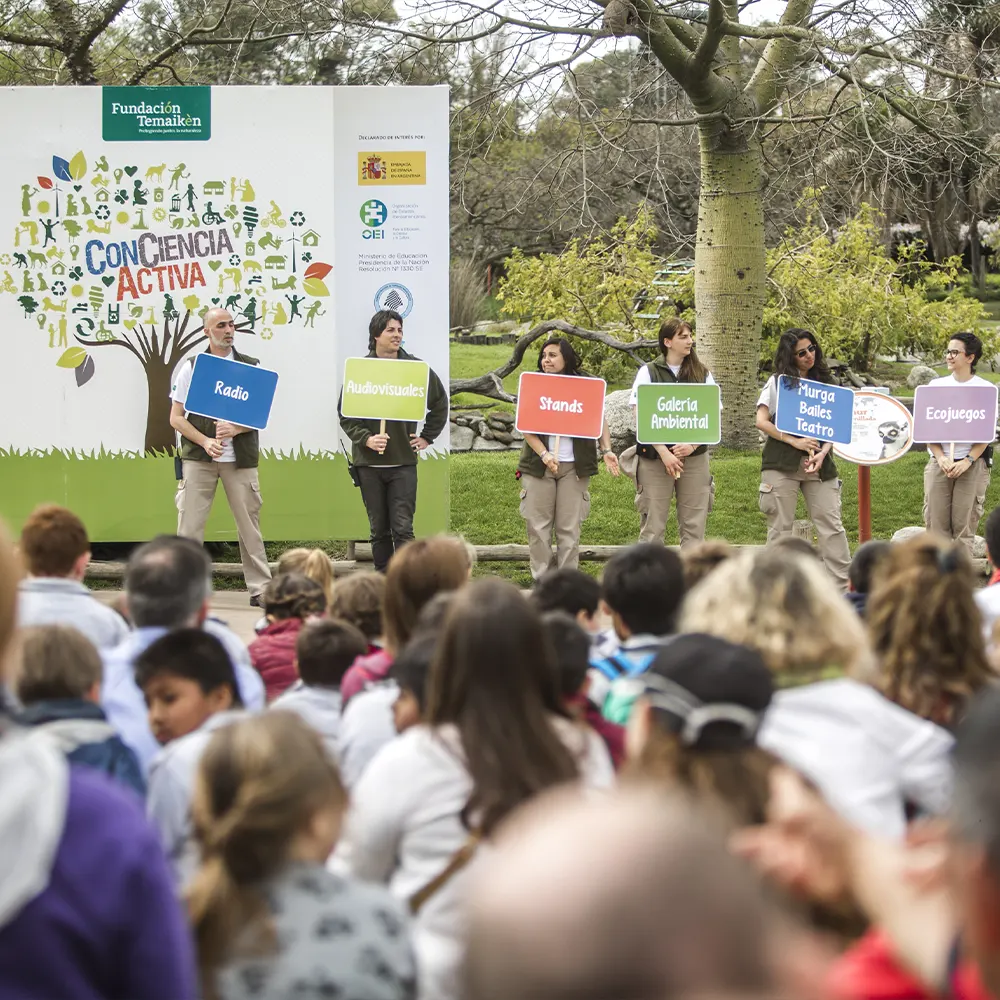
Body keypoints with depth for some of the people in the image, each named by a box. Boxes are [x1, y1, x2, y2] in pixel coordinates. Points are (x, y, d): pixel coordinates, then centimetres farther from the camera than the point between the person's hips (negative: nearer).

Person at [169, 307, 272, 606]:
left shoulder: (250, 366, 9)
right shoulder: (190, 368, 7)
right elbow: (176, 418, 4)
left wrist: (235, 429, -14)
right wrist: (205, 441, -11)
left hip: (240, 458, 1)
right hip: (199, 457, -1)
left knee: (249, 523, 2)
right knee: (189, 525, -3)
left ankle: (260, 588, 7)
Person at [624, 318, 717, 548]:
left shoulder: (702, 374, 9)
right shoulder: (648, 372, 1)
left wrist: (693, 445, -10)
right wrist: (663, 452, -13)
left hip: (695, 457, 3)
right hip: (655, 458, -2)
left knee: (694, 525, 2)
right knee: (653, 525, -1)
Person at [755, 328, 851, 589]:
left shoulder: (824, 382, 14)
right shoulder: (778, 381, 5)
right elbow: (761, 421, -3)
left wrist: (823, 452, -6)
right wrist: (795, 442, -11)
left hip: (819, 464, 3)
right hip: (782, 462, -2)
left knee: (832, 526, -4)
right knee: (780, 528, 0)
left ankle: (842, 587, -2)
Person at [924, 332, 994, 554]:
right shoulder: (937, 385, 8)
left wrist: (967, 461, -13)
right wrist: (941, 458, -8)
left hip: (972, 464, -2)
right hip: (938, 461, 2)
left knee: (964, 523, -2)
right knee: (936, 521, 0)